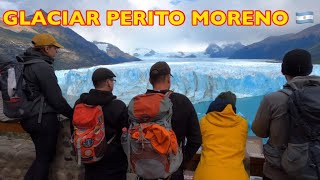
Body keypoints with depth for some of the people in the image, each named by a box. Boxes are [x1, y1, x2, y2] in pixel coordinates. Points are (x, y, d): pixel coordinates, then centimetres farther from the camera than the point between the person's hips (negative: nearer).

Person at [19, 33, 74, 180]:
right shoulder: (43, 67, -17)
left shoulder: (25, 64, 11)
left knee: (42, 155, 21)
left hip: (28, 118, 9)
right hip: (44, 119, -9)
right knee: (44, 157, 5)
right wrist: (73, 114, -4)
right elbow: (56, 99, -17)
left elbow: (34, 93, 15)